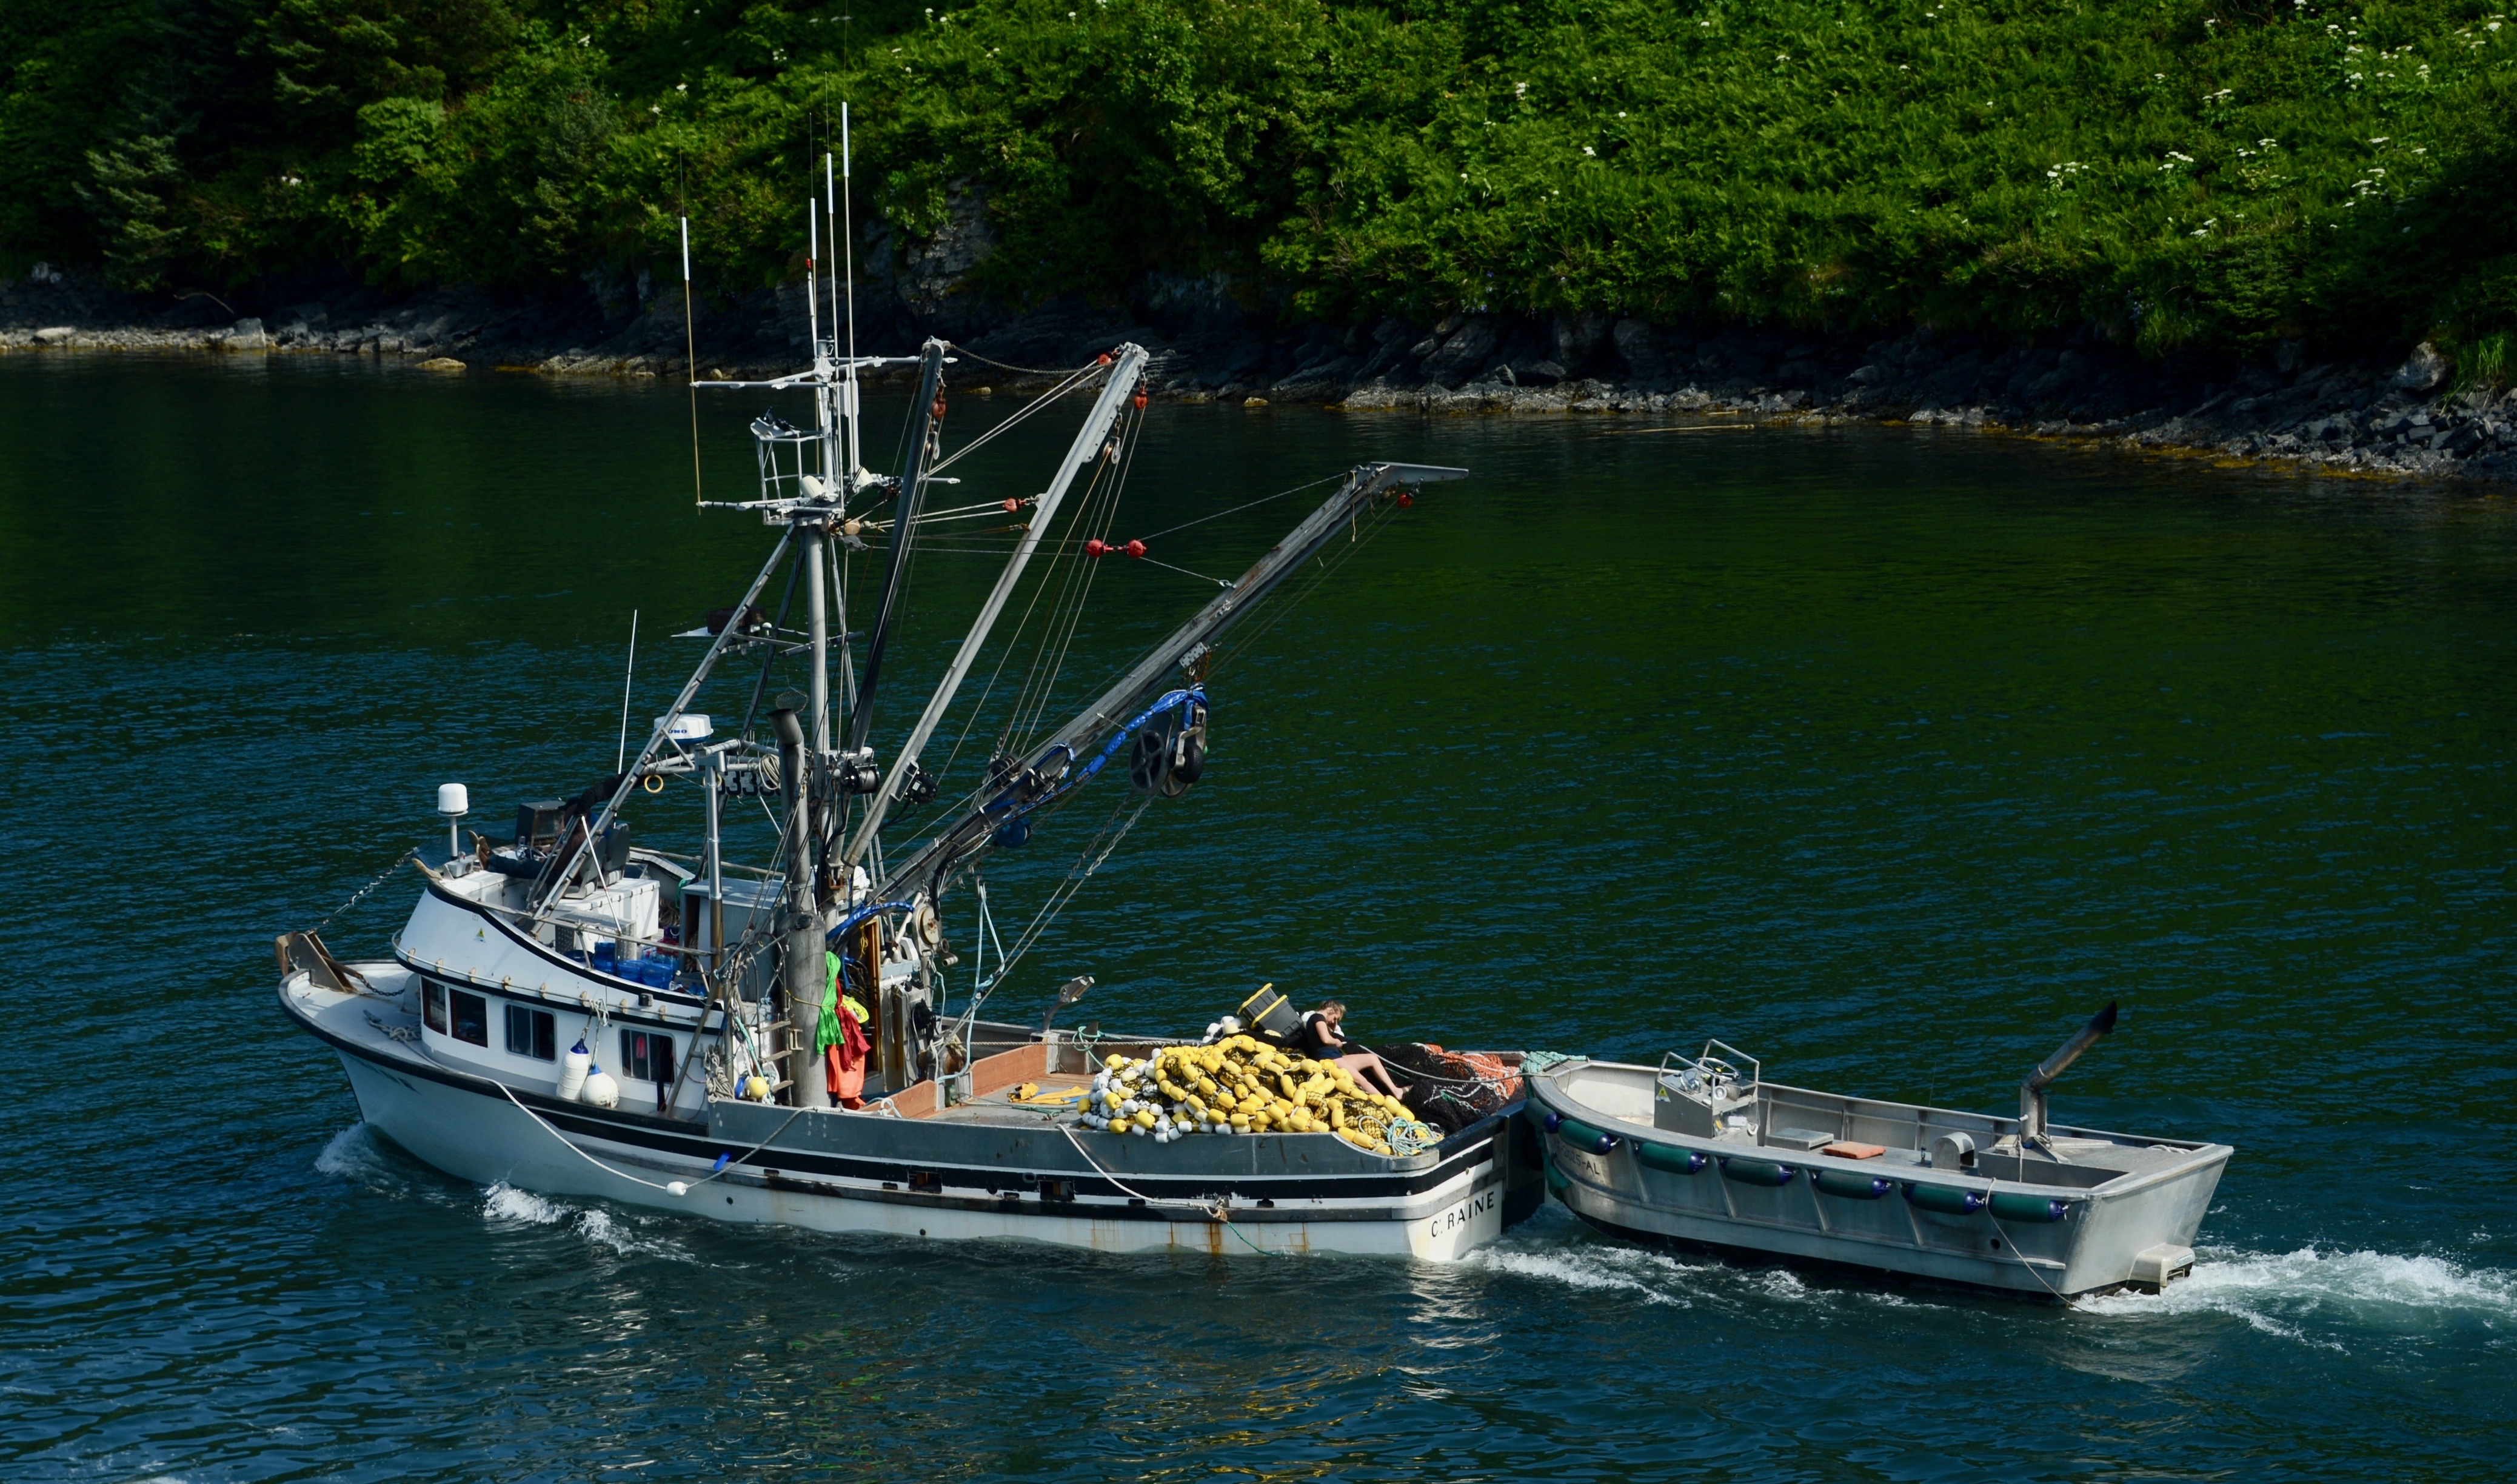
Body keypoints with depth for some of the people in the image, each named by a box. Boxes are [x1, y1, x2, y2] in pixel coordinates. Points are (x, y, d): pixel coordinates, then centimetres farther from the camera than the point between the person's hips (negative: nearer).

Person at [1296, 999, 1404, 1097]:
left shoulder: (1317, 1018, 27)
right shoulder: (1318, 1017, -4)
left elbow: (1333, 1030, 46)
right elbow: (1326, 1039, -20)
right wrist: (1336, 1042, 0)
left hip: (1335, 1057, 11)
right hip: (1327, 1057, -11)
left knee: (1372, 1059, 10)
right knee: (1361, 1080, -25)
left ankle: (1394, 1091, 3)